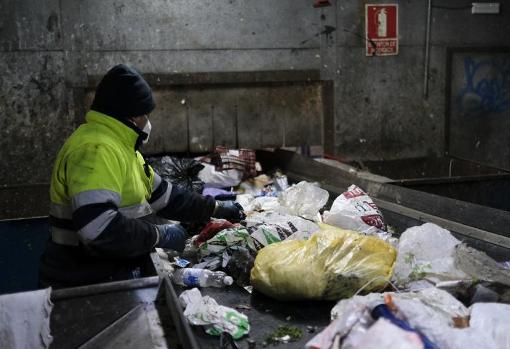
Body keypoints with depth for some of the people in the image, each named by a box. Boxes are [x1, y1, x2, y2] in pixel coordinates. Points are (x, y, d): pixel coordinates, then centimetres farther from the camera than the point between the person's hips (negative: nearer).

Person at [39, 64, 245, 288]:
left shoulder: (121, 147, 13)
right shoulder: (95, 149, -22)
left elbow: (164, 196, 19)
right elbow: (99, 230, -33)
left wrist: (216, 209, 18)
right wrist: (161, 235, -20)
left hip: (113, 277, 10)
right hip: (83, 288, -10)